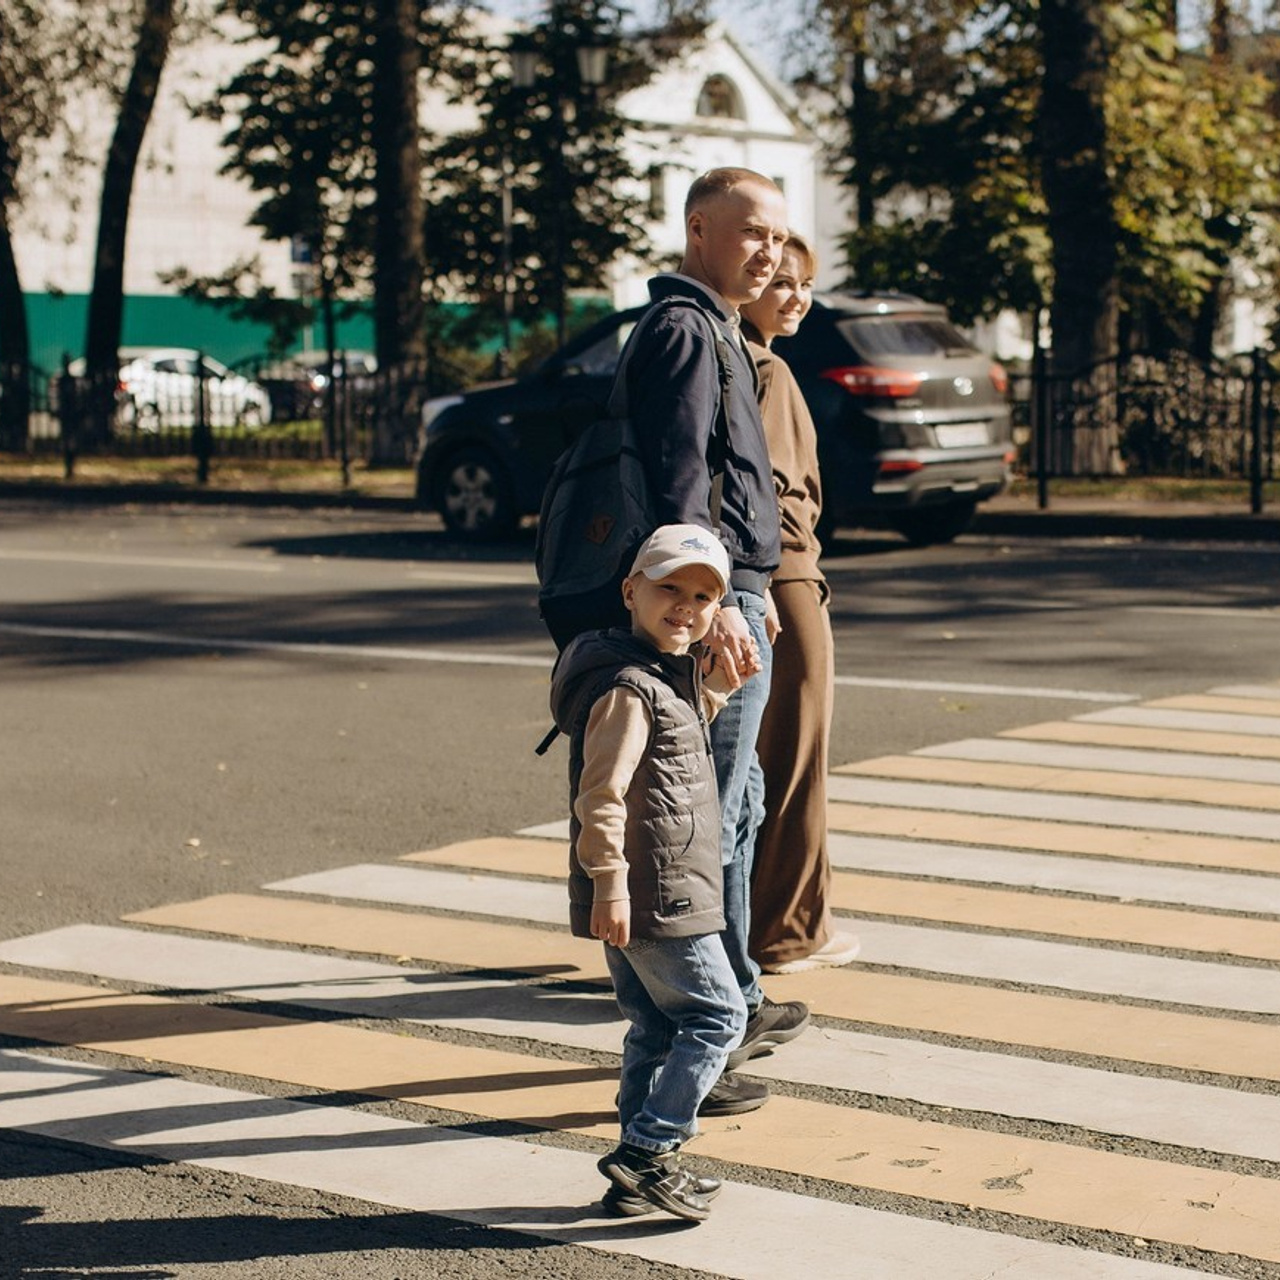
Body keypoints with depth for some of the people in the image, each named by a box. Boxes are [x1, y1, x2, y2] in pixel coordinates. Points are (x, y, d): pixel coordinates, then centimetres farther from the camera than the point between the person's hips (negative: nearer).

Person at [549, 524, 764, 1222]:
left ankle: (643, 1175, 22)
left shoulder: (670, 675, 13)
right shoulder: (627, 687, -18)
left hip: (634, 900, 10)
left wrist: (716, 686, 14)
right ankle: (645, 1152, -2)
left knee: (654, 1029, 15)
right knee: (717, 1015, -3)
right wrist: (609, 883, -25)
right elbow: (601, 794, -23)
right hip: (655, 897, -10)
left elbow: (678, 729, 33)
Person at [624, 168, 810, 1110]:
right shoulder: (686, 332, -13)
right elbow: (677, 483, -23)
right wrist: (714, 602, -28)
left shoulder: (712, 331, 20)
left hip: (734, 598, 11)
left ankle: (736, 1004, 34)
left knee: (737, 806, 20)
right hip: (715, 606, -11)